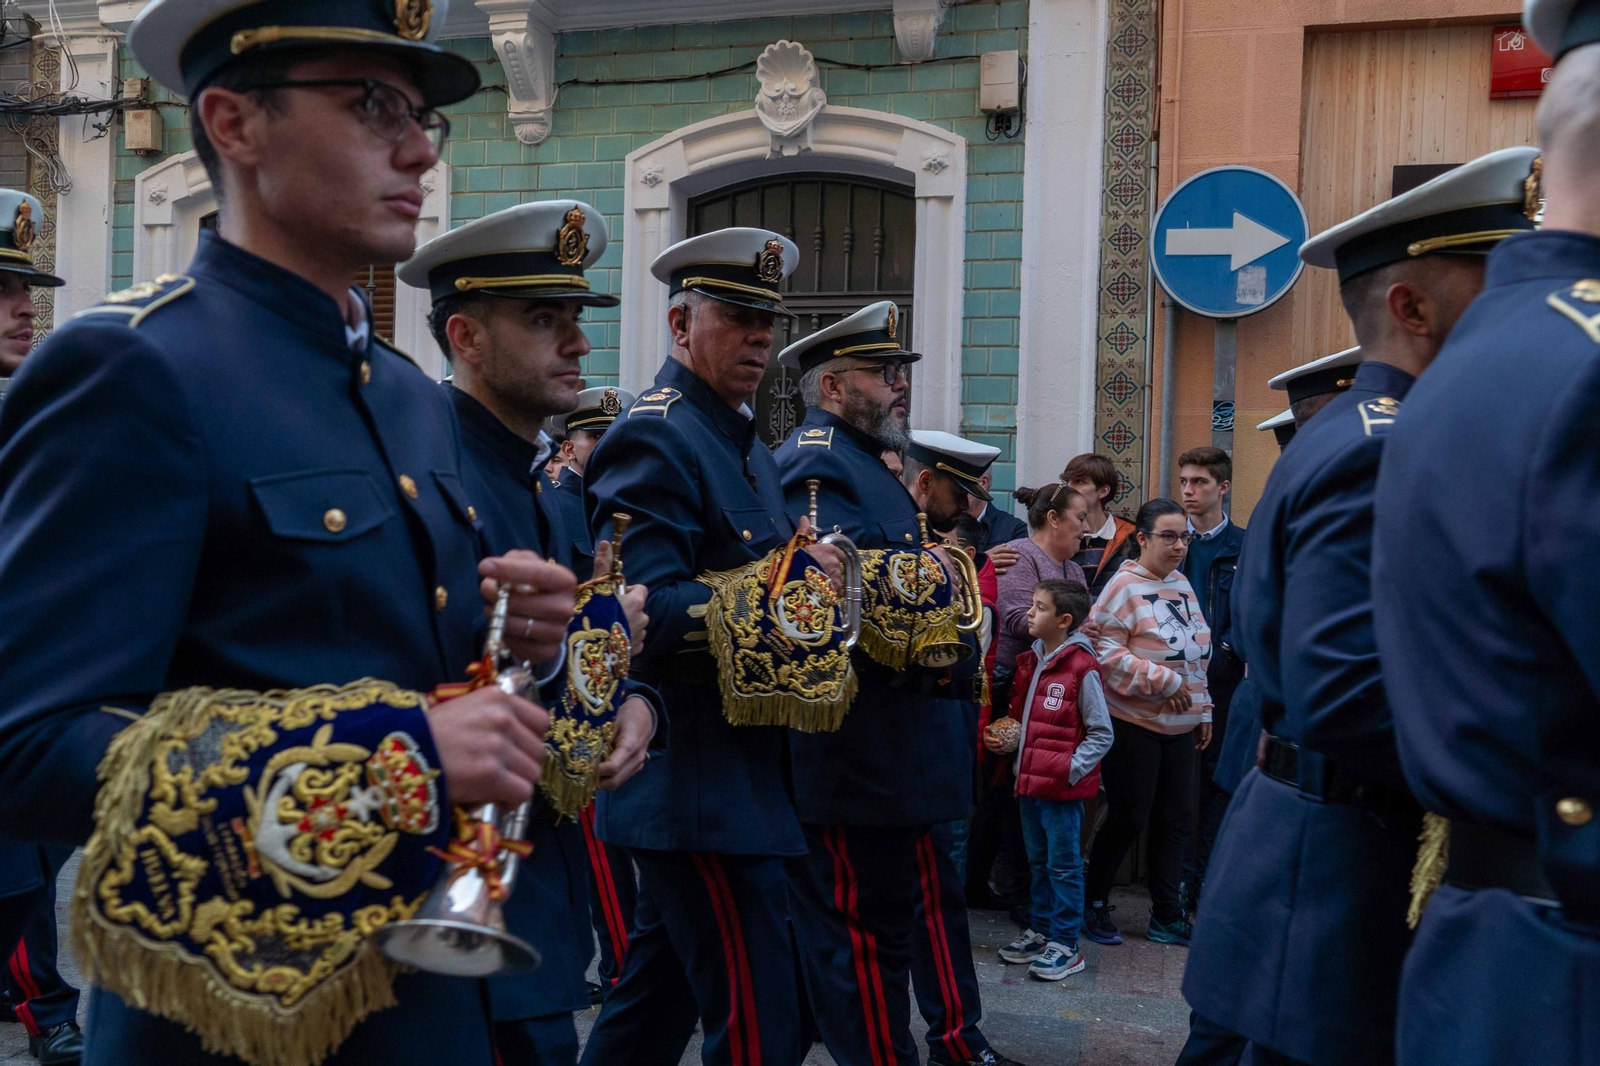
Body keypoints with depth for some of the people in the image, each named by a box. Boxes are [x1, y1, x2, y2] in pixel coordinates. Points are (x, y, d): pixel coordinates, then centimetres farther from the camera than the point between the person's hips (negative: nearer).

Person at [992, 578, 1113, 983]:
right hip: (1030, 781, 8)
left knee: (1064, 865, 2)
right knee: (1039, 860, 17)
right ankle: (1041, 930, 29)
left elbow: (1101, 734, -11)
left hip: (1063, 787, -7)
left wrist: (1071, 770, -18)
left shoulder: (1081, 669, -15)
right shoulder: (1030, 661, 8)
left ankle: (1065, 945, 11)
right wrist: (1005, 742, 3)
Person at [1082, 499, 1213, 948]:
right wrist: (1162, 681, -18)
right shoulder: (1125, 585, -12)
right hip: (1133, 723, -7)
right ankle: (1092, 902, 17)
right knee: (1129, 817, -1)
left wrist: (1202, 709, 18)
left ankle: (1166, 915, 21)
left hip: (1180, 725, 7)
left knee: (1175, 818, 10)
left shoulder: (1182, 585, 12)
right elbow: (1103, 649, -20)